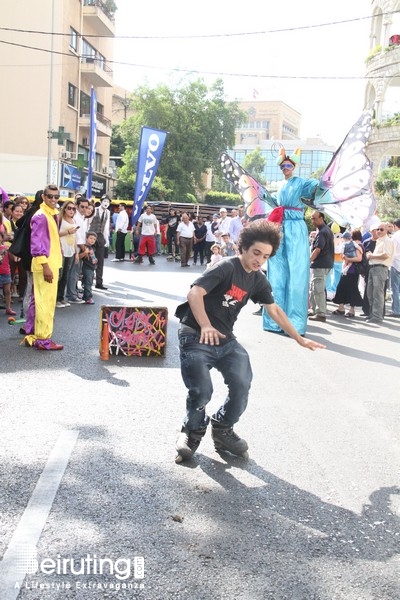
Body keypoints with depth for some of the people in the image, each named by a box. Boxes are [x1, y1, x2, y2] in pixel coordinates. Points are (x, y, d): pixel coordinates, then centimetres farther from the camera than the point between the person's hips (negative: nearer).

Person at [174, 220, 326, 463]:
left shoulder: (259, 280, 8)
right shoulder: (227, 267, -14)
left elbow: (275, 310, 18)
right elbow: (195, 293, -22)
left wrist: (299, 339, 20)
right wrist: (206, 327, -32)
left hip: (226, 340, 6)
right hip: (196, 337, -6)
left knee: (242, 385, -10)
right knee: (202, 391, -17)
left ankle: (222, 429, 17)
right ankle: (193, 431, 14)